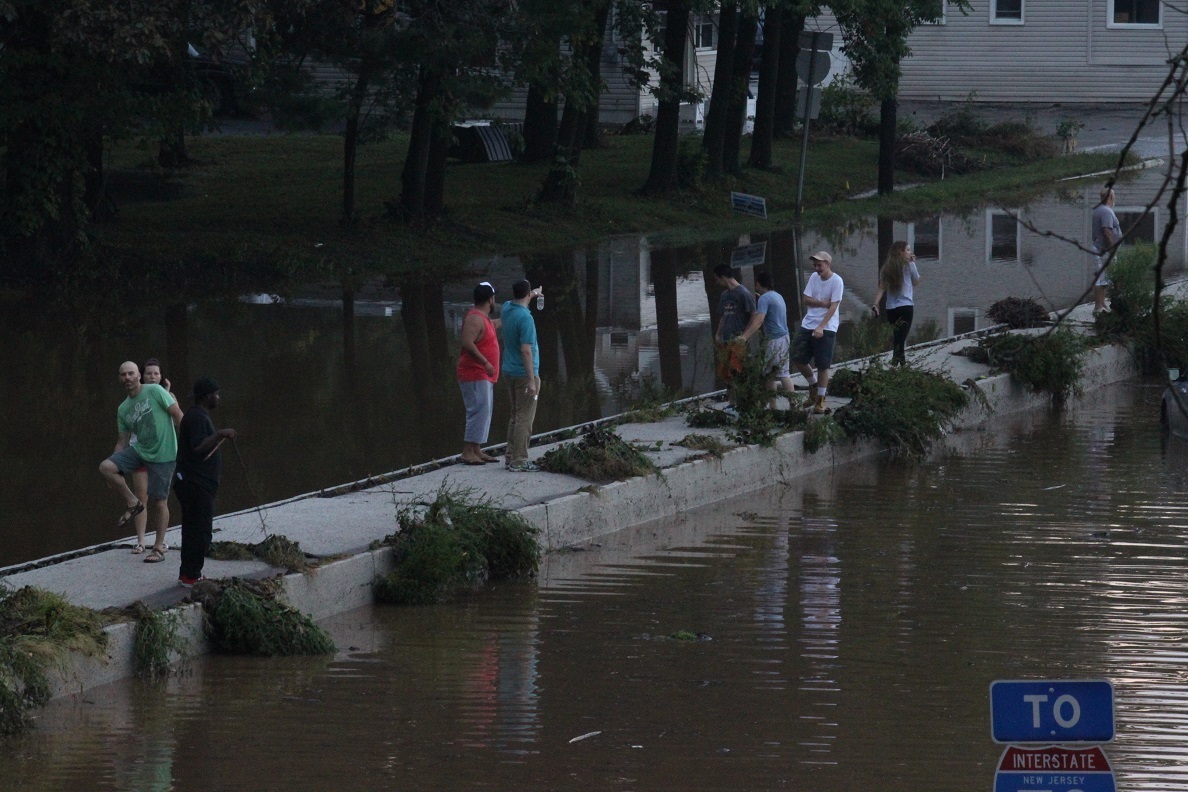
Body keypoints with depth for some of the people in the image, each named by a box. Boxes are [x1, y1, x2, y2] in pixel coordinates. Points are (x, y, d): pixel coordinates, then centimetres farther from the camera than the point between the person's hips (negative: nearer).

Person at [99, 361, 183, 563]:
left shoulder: (155, 392, -9)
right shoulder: (123, 409, 9)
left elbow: (178, 415, -9)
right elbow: (123, 442, 14)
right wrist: (115, 470, 9)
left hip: (163, 454, -5)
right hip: (139, 450, 5)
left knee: (159, 501, -3)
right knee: (105, 467, -16)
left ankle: (159, 548, 10)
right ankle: (132, 503, 1)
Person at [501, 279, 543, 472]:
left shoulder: (507, 309, 4)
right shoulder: (525, 318, -21)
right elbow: (526, 350, -25)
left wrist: (533, 294, 47)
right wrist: (532, 381, -23)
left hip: (510, 372, 9)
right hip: (524, 374, -9)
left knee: (516, 416, 17)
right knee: (524, 418, -5)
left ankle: (512, 457, 20)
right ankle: (519, 461, -7)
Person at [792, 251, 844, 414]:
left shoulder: (837, 281, -10)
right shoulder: (814, 277, 7)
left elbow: (833, 307, -15)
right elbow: (807, 299, 4)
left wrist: (821, 327, -23)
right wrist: (823, 303, -13)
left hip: (826, 328, -6)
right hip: (807, 325, 6)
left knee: (823, 365, -1)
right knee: (798, 359, 4)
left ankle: (820, 400, 10)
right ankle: (813, 384, 29)